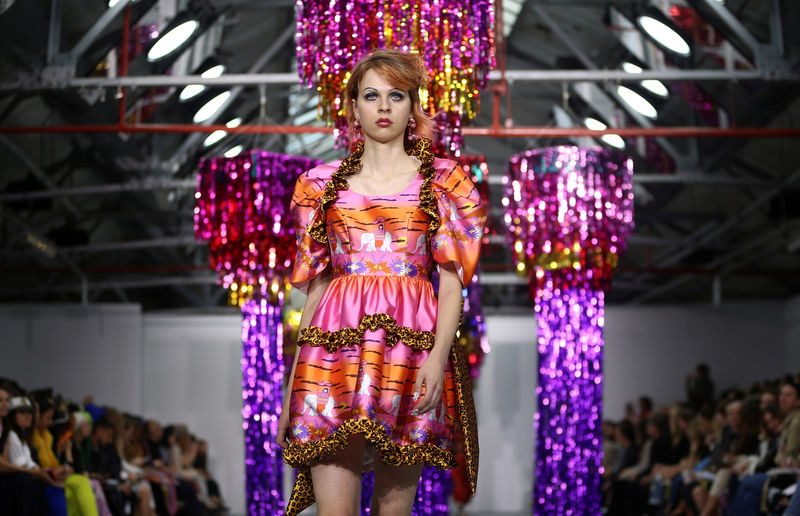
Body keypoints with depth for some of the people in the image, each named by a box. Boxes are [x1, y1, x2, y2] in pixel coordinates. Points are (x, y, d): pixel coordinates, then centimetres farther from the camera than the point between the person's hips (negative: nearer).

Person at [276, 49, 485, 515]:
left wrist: (439, 355, -13)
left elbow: (452, 280, 3)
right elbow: (316, 283, 15)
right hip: (336, 344, 1)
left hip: (411, 342, -1)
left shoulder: (441, 181, 10)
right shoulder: (323, 183, 15)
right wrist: (292, 383, 10)